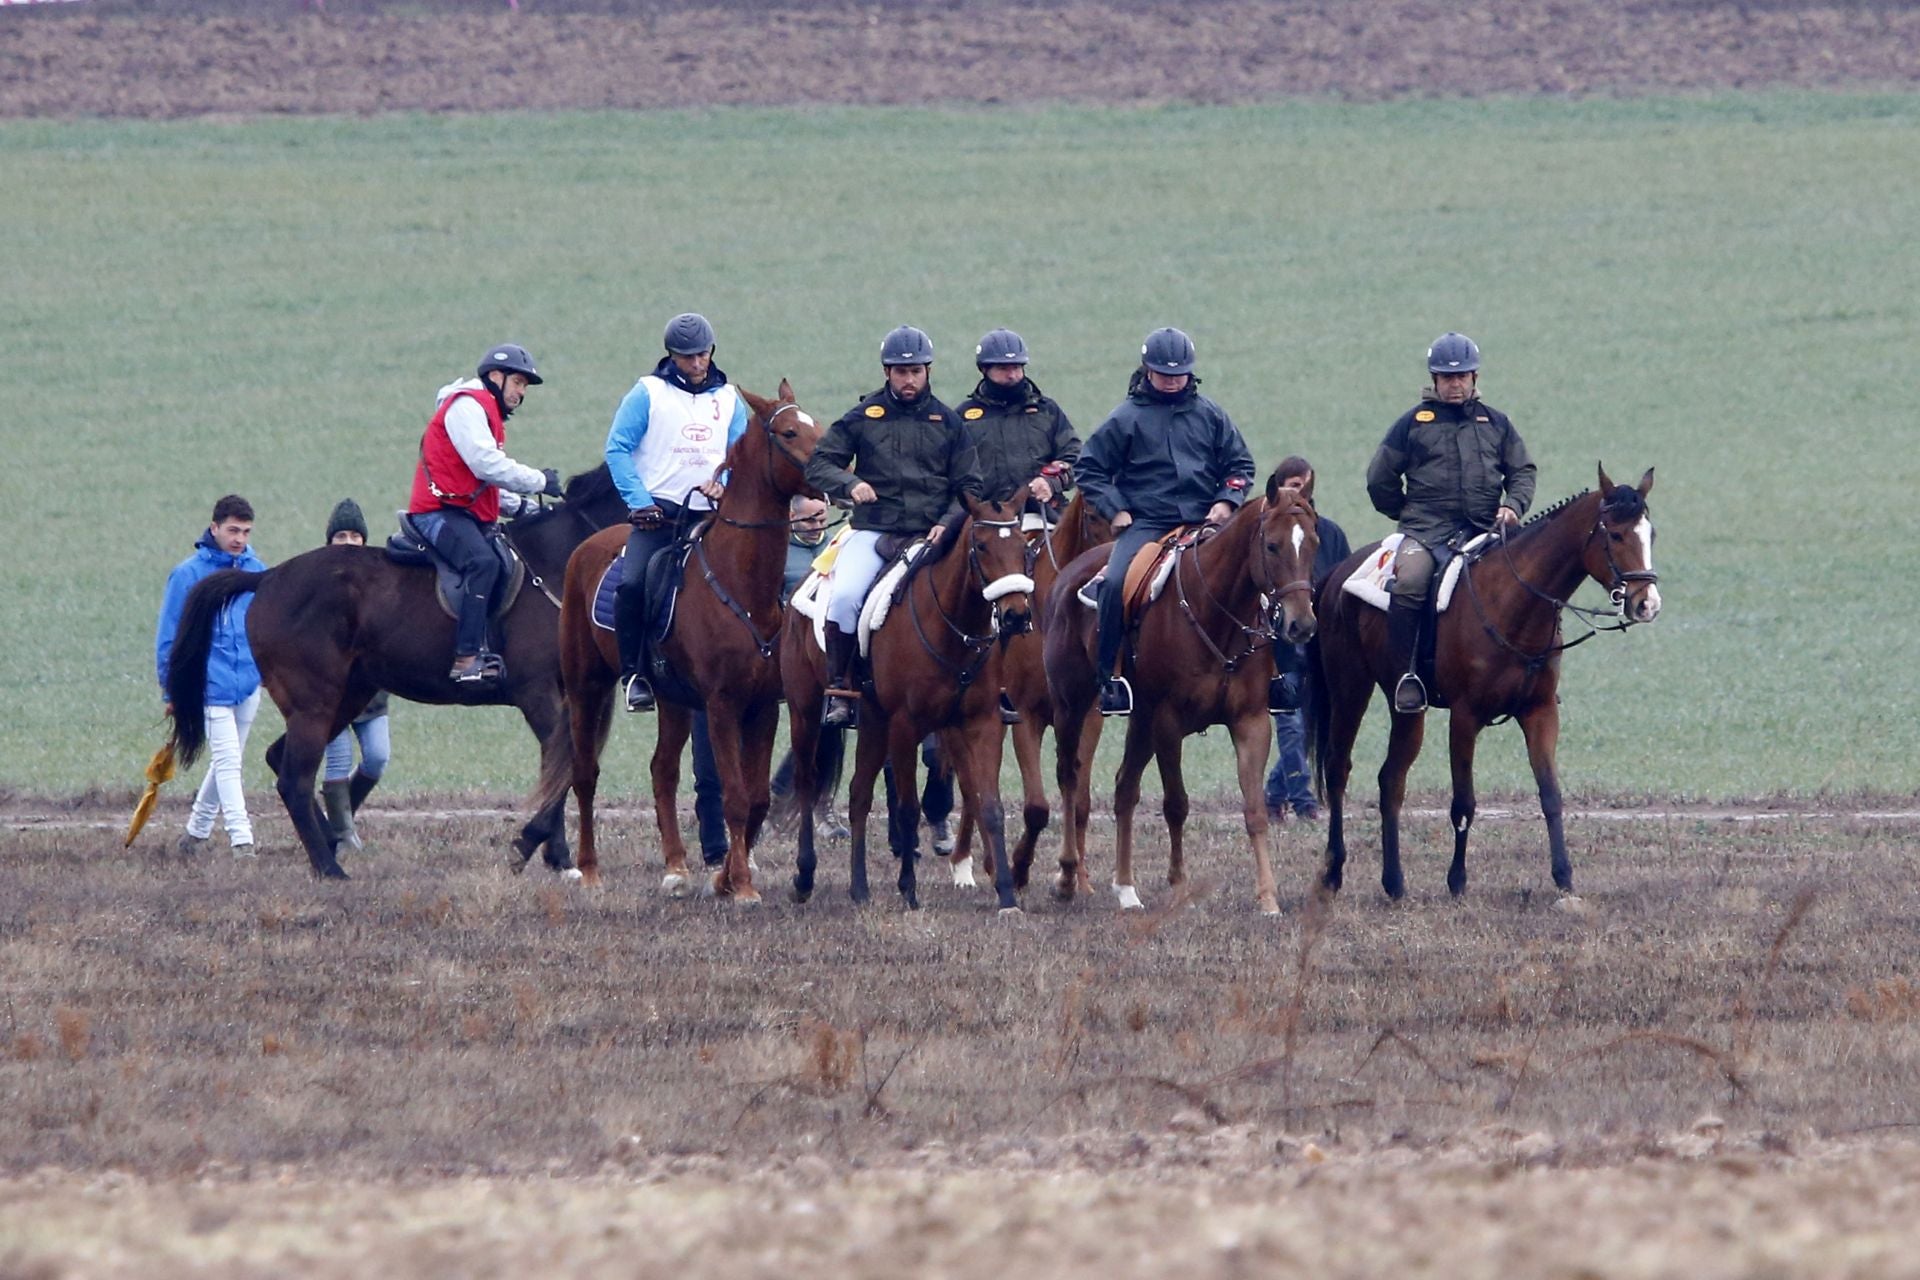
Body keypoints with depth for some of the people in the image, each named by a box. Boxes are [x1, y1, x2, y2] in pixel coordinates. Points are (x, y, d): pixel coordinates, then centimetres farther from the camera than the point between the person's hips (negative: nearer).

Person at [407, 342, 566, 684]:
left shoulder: (487, 412, 26)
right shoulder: (466, 406, -8)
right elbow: (486, 464, -19)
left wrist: (518, 505, 15)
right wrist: (539, 481, -10)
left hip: (471, 515, 11)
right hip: (440, 513, -11)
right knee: (483, 562, -32)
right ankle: (466, 659, -40)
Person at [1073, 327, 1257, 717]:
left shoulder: (1208, 415, 13)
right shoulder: (1126, 418, 5)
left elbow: (1240, 465, 19)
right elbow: (1089, 469, 9)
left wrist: (1227, 501, 0)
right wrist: (1115, 509, -4)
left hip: (1203, 522, 2)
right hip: (1145, 523, -2)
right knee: (1116, 583, -27)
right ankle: (1110, 676, -18)